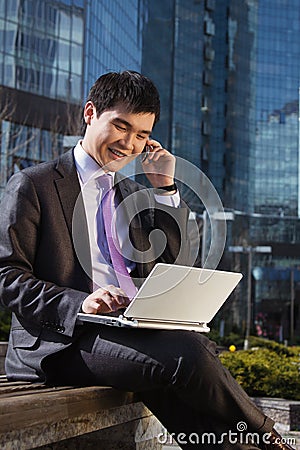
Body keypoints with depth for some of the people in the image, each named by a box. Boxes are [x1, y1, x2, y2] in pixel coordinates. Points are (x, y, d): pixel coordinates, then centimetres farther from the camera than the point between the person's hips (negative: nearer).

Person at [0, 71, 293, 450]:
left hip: (133, 332, 6)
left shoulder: (134, 195, 23)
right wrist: (80, 304, -21)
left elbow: (175, 268, 17)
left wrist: (164, 187, 10)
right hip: (61, 341, -6)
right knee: (188, 354, -29)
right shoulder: (32, 185, 4)